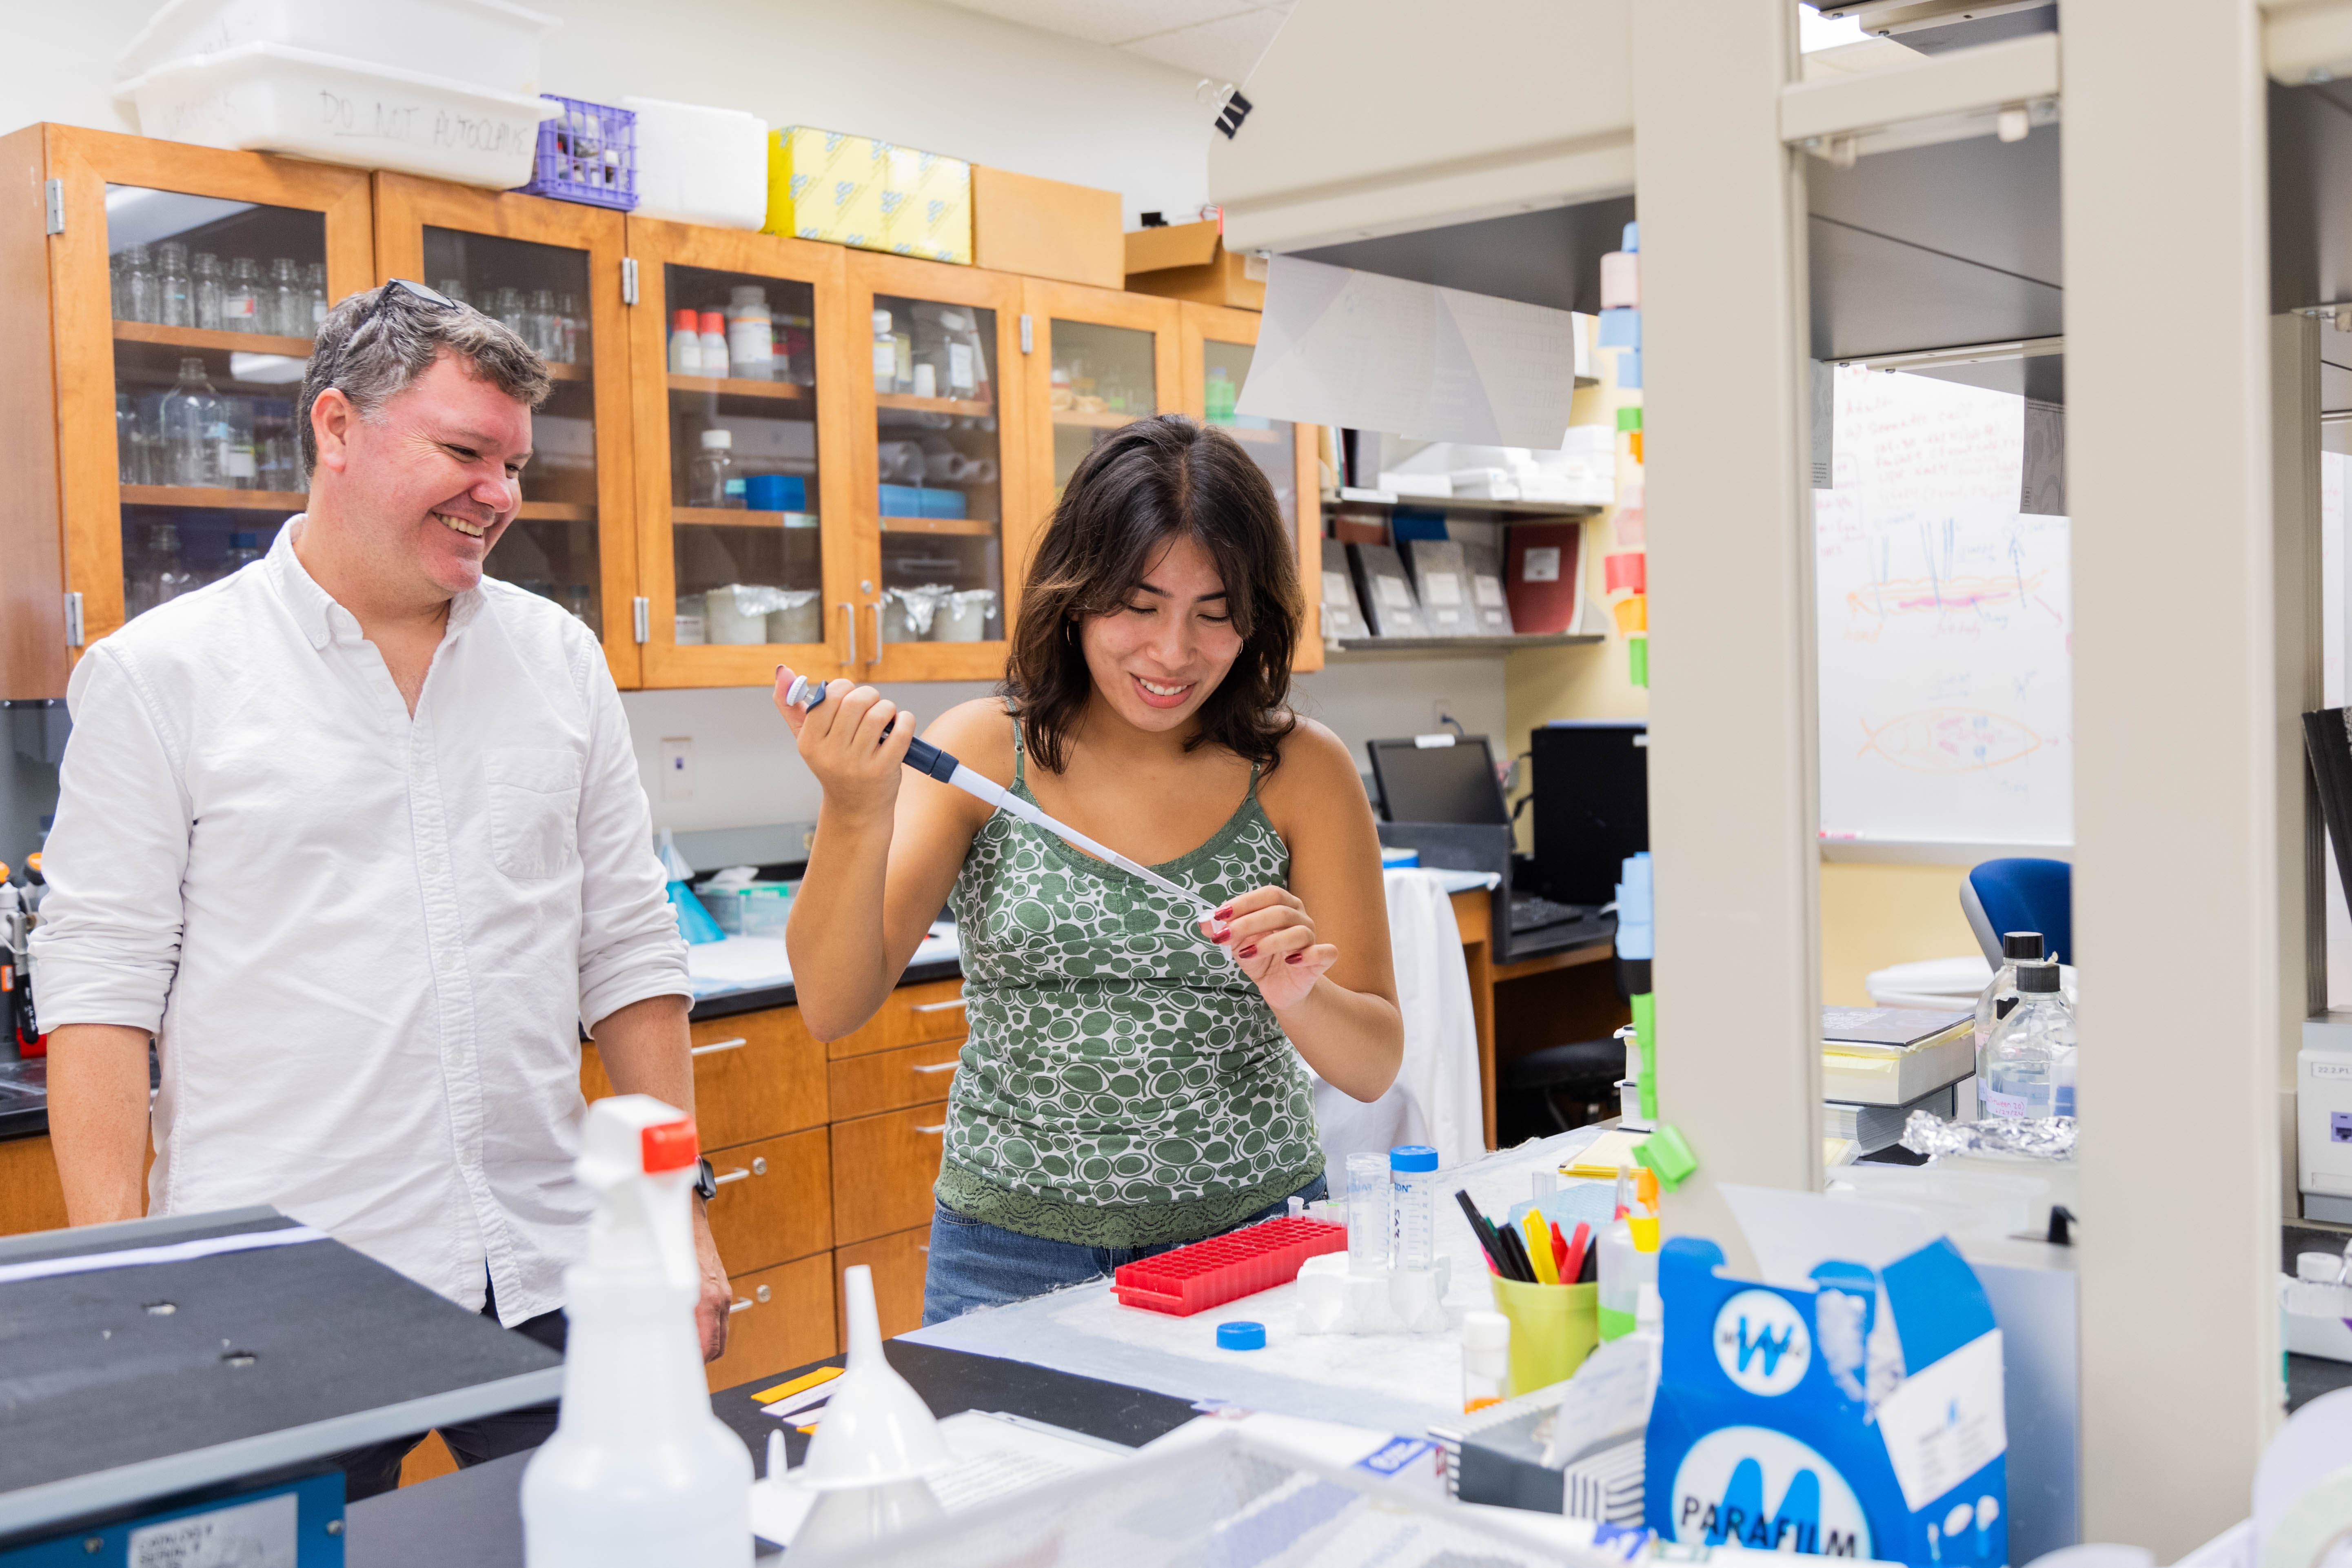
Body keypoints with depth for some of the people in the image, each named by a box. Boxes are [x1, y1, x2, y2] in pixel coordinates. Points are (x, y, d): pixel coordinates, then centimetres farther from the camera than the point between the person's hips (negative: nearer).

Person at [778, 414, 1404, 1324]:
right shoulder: (981, 751, -4)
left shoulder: (1300, 770, -4)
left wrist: (1298, 1000, -24)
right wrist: (854, 817, -27)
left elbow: (1375, 1066, -2)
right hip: (1016, 1257, 0)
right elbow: (832, 1008, -11)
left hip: (1252, 1239, 1)